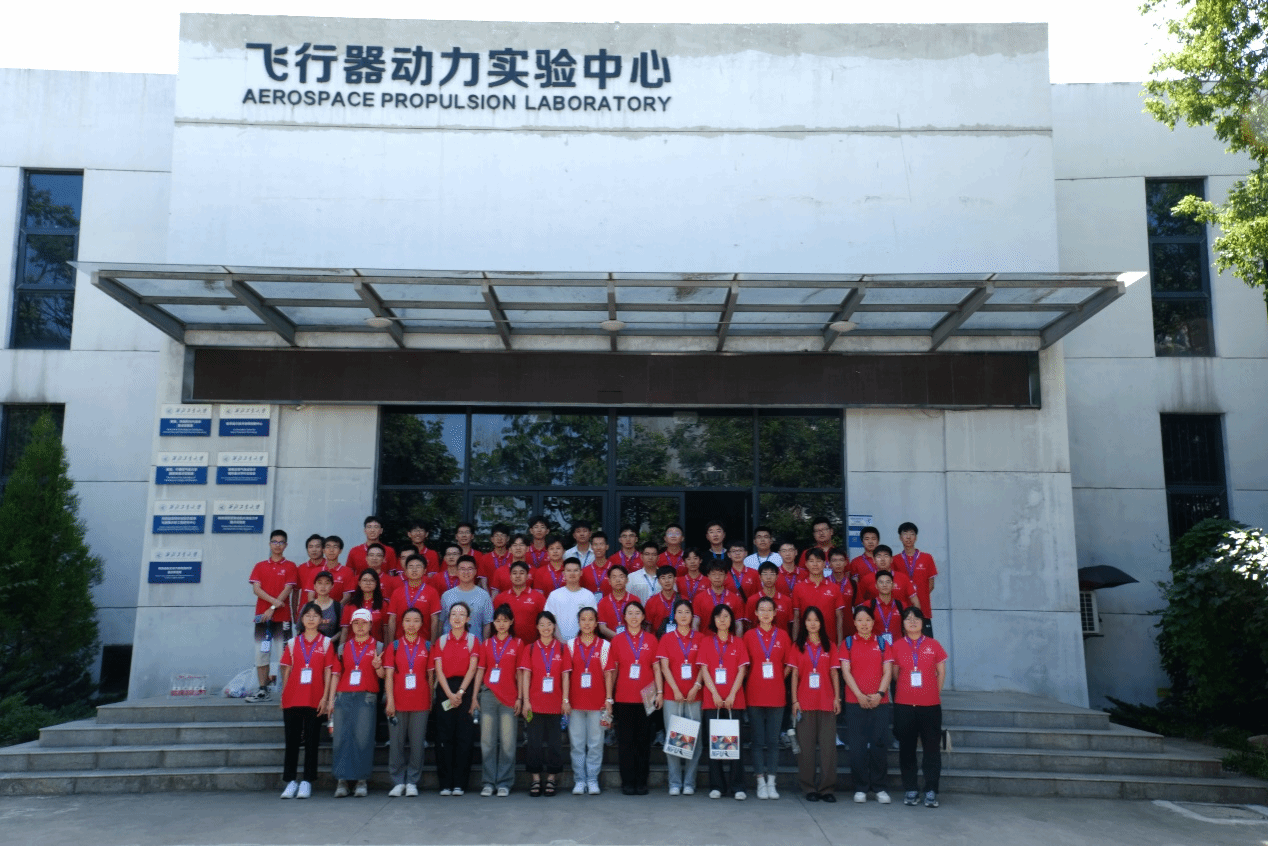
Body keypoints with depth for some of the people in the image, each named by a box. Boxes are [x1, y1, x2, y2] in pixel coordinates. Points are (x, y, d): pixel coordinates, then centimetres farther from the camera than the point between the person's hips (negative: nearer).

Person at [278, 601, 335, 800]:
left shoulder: (326, 643, 5)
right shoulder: (293, 643, 9)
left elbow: (328, 672, 2)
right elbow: (287, 671, 10)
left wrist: (325, 697, -5)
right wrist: (283, 696, 4)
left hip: (314, 700, -1)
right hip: (292, 699, 2)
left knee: (311, 742, 1)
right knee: (292, 741, 4)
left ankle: (307, 782, 7)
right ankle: (291, 781, 10)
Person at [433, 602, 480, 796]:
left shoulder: (473, 640, 7)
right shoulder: (441, 641, 9)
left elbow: (472, 669, -1)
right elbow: (439, 670, 1)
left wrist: (460, 692, -11)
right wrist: (450, 694, -11)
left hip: (466, 689, -1)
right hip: (445, 690, 1)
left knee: (464, 737, -3)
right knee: (444, 737, -2)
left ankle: (459, 783, 2)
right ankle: (445, 784, 3)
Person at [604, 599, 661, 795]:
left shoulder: (651, 640, 6)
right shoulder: (617, 641, 4)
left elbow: (657, 668, 6)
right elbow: (611, 671, 4)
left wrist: (659, 692, -3)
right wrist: (609, 698, 1)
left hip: (646, 698, 0)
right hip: (623, 698, 0)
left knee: (644, 740, 4)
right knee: (626, 741, 3)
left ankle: (641, 782, 13)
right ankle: (628, 782, 11)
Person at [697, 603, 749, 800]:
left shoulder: (738, 642, 9)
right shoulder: (706, 641, 8)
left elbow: (742, 670, 2)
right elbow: (704, 669, 2)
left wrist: (732, 694, -10)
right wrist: (715, 694, -10)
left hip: (734, 700, 0)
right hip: (712, 700, 0)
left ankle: (737, 787, 1)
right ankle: (716, 786, 6)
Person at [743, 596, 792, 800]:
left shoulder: (782, 635, 6)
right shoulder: (749, 635, 3)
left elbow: (789, 665, 9)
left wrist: (778, 679, 1)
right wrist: (754, 680, 0)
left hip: (776, 695, 1)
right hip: (755, 695, -1)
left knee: (773, 740, 4)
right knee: (758, 739, 3)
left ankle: (771, 782, 11)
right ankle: (760, 781, 10)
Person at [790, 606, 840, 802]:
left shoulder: (829, 646, 9)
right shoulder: (798, 647, 7)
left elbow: (834, 674, 9)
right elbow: (795, 675, 5)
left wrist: (837, 698, 1)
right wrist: (794, 701, -2)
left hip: (827, 702, 1)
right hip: (805, 703, -1)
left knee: (828, 745, -2)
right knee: (806, 746, 1)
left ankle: (827, 788, 4)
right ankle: (809, 788, 7)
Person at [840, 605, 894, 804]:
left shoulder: (882, 643, 10)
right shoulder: (847, 644, 7)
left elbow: (887, 671, 3)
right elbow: (846, 671, -1)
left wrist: (879, 693, -11)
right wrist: (859, 695, -12)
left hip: (880, 702, 1)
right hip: (855, 702, -1)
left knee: (878, 744, 0)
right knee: (857, 746, 0)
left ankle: (879, 788, 10)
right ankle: (860, 788, 7)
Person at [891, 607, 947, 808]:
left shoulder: (933, 645, 3)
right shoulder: (897, 647, 4)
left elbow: (941, 673, 9)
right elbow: (894, 673, 10)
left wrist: (934, 693, 7)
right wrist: (906, 691, 7)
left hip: (930, 704, 0)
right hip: (904, 705, 1)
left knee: (932, 748, 0)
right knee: (907, 748, 5)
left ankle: (931, 792, 7)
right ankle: (910, 790, 13)